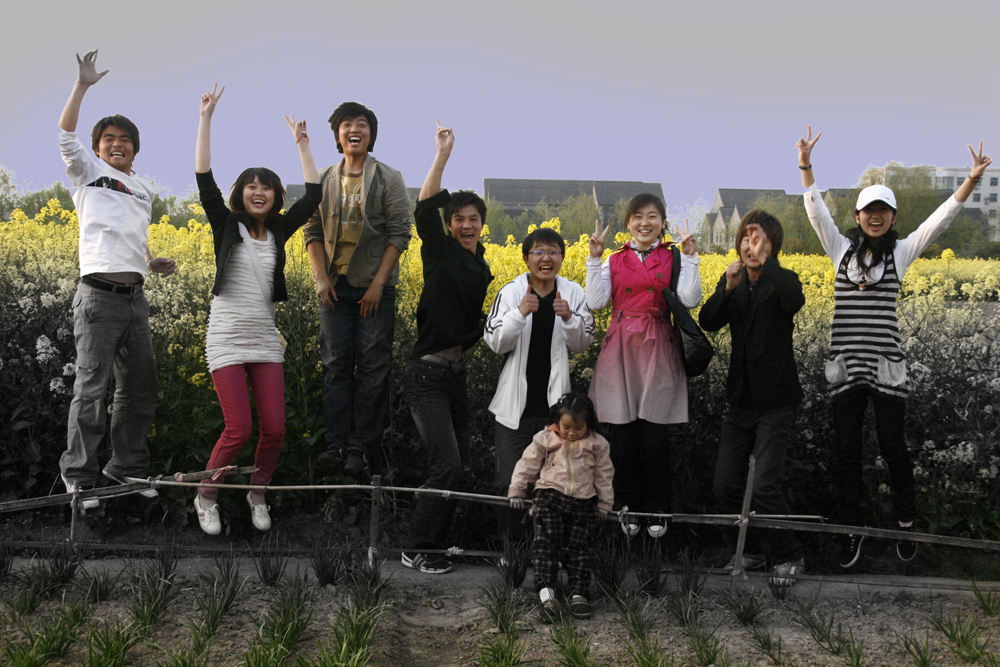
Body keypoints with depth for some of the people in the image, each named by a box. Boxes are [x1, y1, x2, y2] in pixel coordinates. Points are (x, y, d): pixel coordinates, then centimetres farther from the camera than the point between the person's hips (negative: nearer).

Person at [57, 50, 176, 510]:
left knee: (140, 387, 10)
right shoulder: (88, 173, 6)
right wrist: (82, 85, -11)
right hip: (98, 295, -6)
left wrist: (152, 262, 10)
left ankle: (128, 469, 23)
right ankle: (78, 480, -1)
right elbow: (65, 135, -7)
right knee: (91, 389, -8)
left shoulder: (144, 190, 22)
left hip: (135, 297, 6)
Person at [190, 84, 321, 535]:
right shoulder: (226, 225, 0)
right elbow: (204, 179, -10)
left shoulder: (279, 231, 10)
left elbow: (313, 196, 13)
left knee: (274, 430, -1)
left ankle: (257, 495, 22)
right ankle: (205, 498, 12)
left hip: (265, 340, 4)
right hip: (227, 340, -4)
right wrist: (206, 119, -13)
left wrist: (302, 144, 14)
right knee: (238, 430, -10)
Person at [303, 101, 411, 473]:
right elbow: (313, 231, 9)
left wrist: (378, 284, -12)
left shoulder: (389, 180, 0)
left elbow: (399, 234, -5)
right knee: (336, 365, 3)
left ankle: (361, 446, 5)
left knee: (373, 366, -1)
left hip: (374, 286, -2)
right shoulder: (324, 181, 9)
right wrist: (320, 277, -4)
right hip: (335, 286, 3)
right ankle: (336, 443, 8)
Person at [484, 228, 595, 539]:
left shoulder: (574, 294, 2)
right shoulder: (511, 293, -3)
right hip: (517, 402, -1)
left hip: (554, 400, 1)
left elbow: (582, 344, 2)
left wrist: (569, 318, -17)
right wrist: (520, 313, -23)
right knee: (510, 479, 0)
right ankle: (510, 538, 15)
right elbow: (496, 343, -8)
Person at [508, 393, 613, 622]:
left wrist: (604, 504, 12)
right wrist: (516, 491, 9)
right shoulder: (545, 439, 1)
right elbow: (527, 465, 9)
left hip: (583, 503, 1)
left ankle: (578, 594, 1)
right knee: (546, 543, -16)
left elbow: (604, 475, 12)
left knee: (579, 547, -2)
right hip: (549, 498, -1)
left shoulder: (597, 444, 3)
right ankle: (546, 593, -26)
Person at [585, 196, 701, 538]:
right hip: (620, 352, 1)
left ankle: (657, 510, 14)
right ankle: (628, 508, 16)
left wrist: (689, 256, -10)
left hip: (658, 353, -1)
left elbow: (690, 300, -9)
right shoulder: (614, 261, 10)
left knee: (656, 437, 0)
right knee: (623, 436, 3)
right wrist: (594, 258, -4)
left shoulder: (674, 258, 6)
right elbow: (596, 302, -4)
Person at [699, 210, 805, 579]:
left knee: (764, 487, -13)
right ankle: (749, 552, 24)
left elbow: (795, 301, -31)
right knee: (725, 486, 4)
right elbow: (708, 323, -5)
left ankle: (790, 557, 8)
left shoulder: (782, 280, -7)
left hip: (776, 401, -5)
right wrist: (727, 289, -19)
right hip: (740, 399, 6)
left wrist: (766, 261, -32)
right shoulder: (732, 282, 8)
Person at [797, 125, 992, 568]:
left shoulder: (901, 252, 5)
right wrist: (805, 165, -7)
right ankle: (852, 528, 17)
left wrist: (972, 180, -12)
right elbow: (816, 210, 2)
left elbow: (941, 217, -2)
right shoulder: (841, 249, 8)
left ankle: (906, 522, 24)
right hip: (845, 365, 1)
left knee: (892, 446, 6)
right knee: (846, 449, 5)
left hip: (887, 365, -1)